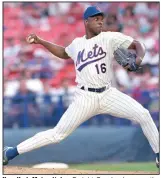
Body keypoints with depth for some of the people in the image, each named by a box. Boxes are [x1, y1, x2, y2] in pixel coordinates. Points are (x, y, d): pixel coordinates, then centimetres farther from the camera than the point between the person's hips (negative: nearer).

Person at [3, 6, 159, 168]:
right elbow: (64, 53, 31)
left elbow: (138, 45, -3)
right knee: (58, 134, -5)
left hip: (108, 94, 0)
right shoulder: (77, 44, 8)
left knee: (143, 115, -12)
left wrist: (138, 59, -26)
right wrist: (40, 42, 24)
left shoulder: (110, 38, -1)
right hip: (85, 98, 0)